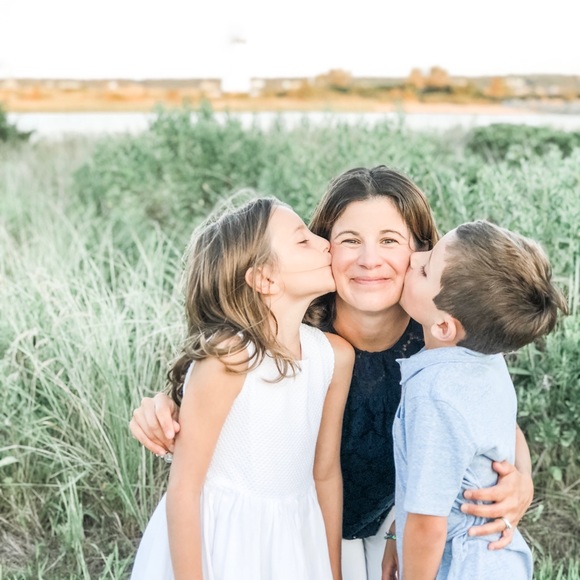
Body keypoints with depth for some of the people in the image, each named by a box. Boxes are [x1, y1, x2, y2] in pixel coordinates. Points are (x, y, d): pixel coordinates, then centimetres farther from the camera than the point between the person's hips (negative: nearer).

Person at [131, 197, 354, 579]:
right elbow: (183, 490, -18)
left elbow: (326, 473, 3)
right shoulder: (226, 360, -24)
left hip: (295, 540, 5)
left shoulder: (335, 355, -6)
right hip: (217, 541, -5)